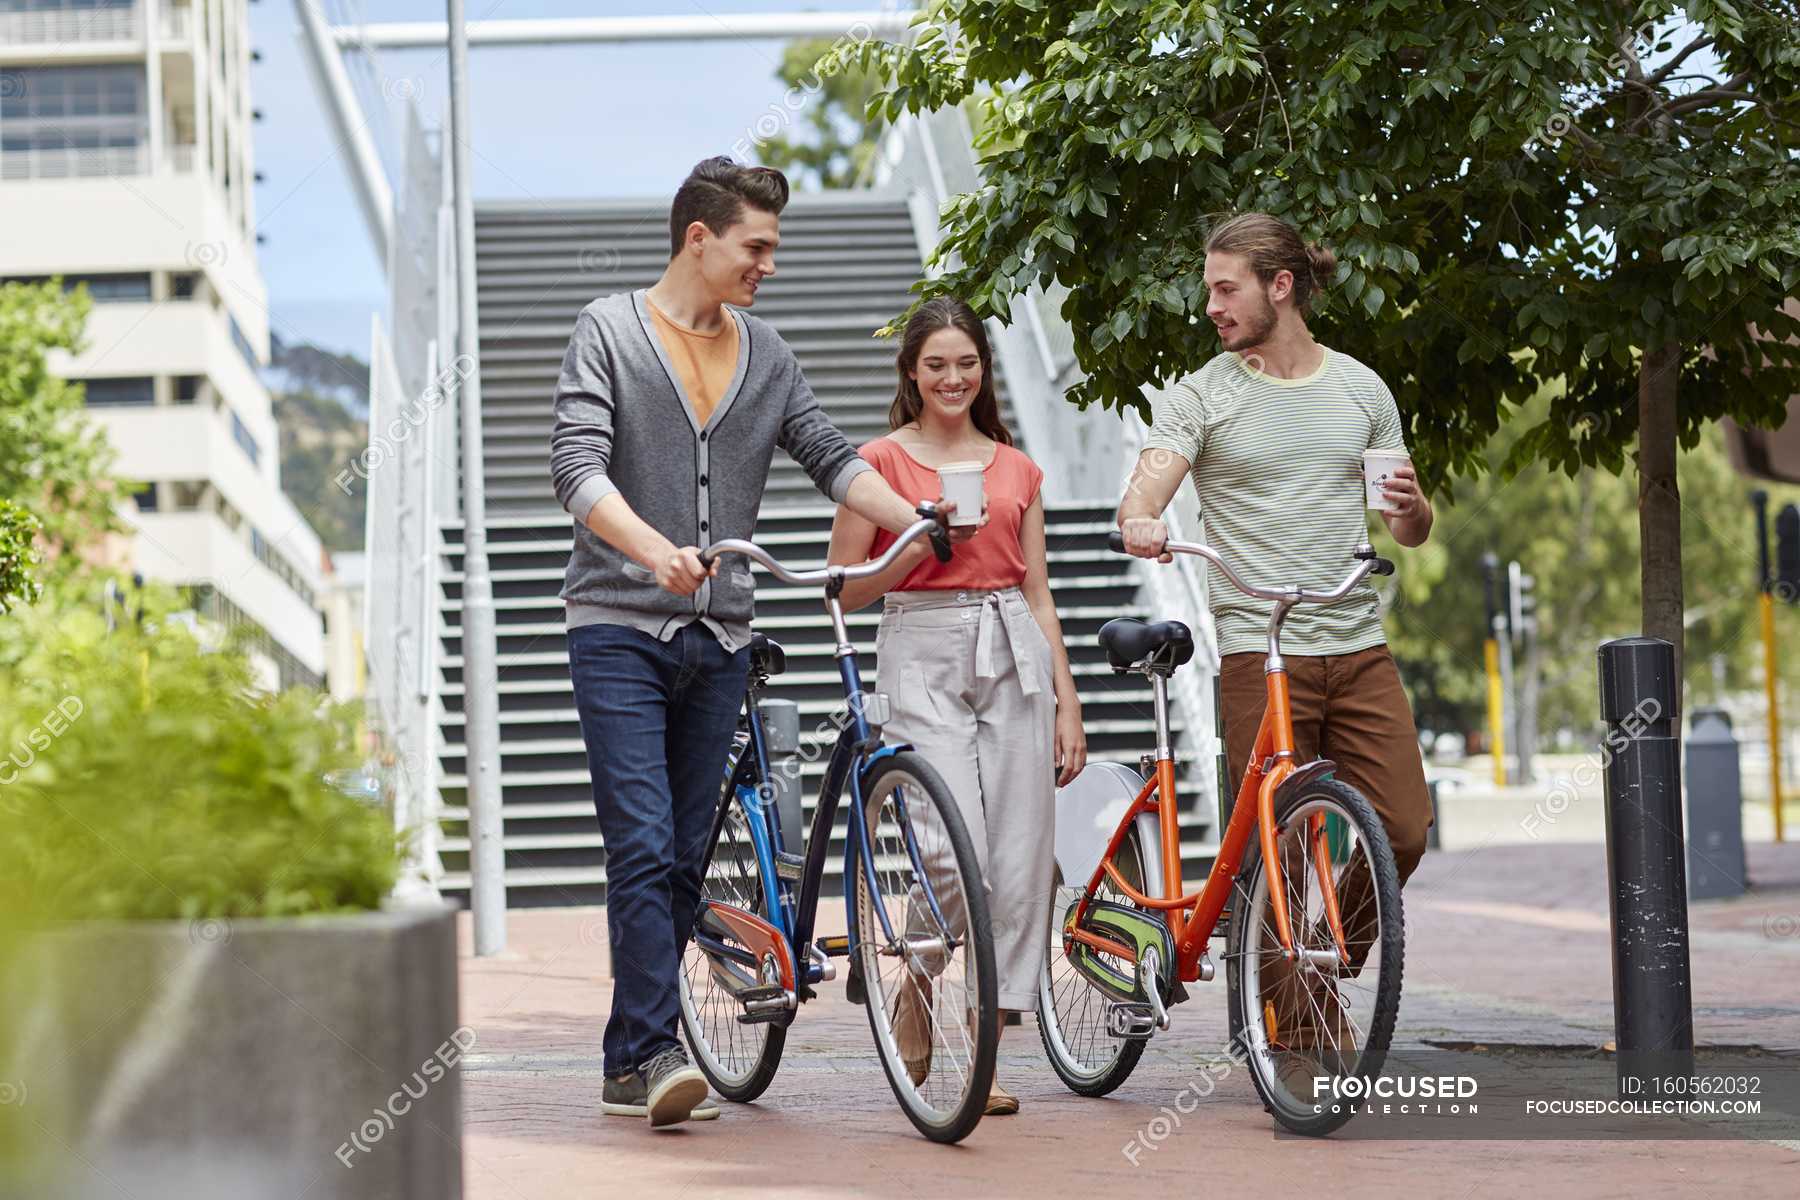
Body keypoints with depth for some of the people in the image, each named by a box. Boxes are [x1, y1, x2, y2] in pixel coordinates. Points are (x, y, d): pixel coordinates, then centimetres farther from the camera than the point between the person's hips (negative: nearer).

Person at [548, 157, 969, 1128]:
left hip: (717, 638, 5)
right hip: (619, 625, -5)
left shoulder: (765, 356, 14)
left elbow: (830, 456, 13)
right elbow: (578, 468, -14)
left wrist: (919, 526, -3)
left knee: (685, 858, 5)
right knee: (643, 847, -14)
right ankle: (652, 1054, -16)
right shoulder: (609, 332, -2)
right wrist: (654, 550, -30)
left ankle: (631, 1065, 12)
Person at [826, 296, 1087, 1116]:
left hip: (1014, 656, 4)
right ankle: (916, 998, 9)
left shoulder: (1015, 469, 15)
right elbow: (848, 590, 3)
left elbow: (1037, 592, 15)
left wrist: (1067, 702, 9)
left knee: (1022, 863, -2)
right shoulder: (880, 462, 4)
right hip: (924, 656, -4)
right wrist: (926, 541, -11)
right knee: (958, 854, -17)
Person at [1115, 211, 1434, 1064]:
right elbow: (1146, 490, -12)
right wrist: (1141, 523, -36)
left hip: (1359, 649, 3)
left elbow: (1409, 531, 17)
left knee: (1400, 833, -5)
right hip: (1260, 655, -3)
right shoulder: (1200, 397, 3)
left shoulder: (1361, 389, 13)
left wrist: (1410, 506, -7)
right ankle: (1301, 1037, 6)